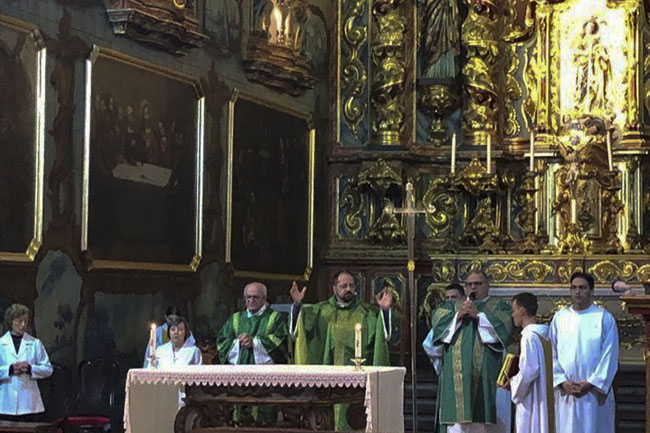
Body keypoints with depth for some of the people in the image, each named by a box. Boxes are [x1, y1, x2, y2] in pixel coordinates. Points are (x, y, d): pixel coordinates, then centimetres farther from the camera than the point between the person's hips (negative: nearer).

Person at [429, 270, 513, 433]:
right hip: (457, 373, 2)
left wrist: (478, 315, -13)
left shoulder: (499, 307, 13)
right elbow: (437, 319, 5)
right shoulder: (453, 306, 22)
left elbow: (505, 322, -8)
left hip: (485, 372, -2)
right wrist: (457, 316, -10)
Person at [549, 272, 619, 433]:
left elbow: (609, 356, -4)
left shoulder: (604, 318, 0)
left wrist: (591, 383, -11)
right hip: (565, 393, 2)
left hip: (594, 392, -2)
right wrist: (562, 382, -7)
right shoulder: (559, 317, 7)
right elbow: (551, 353, 4)